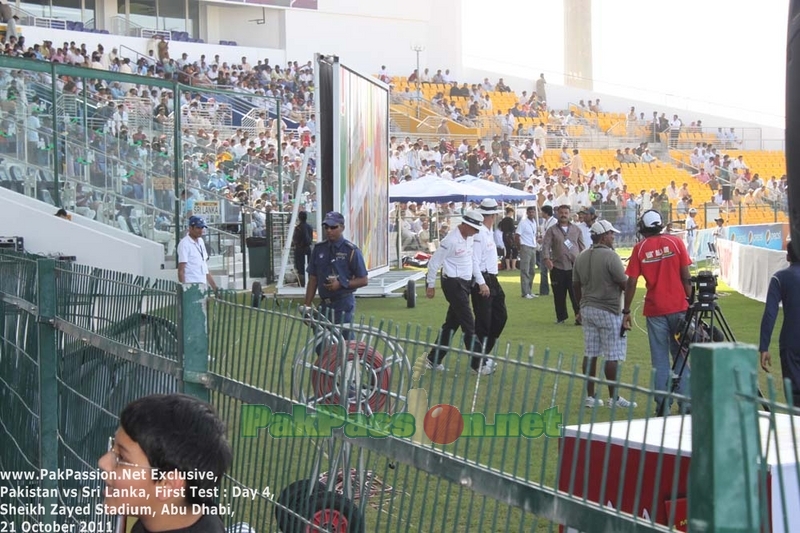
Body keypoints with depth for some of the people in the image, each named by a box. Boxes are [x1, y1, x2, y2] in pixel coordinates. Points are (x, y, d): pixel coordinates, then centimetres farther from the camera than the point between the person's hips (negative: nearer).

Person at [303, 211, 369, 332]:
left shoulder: (351, 251, -5)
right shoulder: (319, 249, 9)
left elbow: (363, 280, -4)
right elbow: (313, 280, 13)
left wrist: (341, 284, -16)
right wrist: (307, 306, 8)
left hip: (344, 304, -5)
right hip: (324, 304, 5)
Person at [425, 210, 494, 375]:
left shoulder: (470, 238, 8)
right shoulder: (451, 240, -19)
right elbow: (434, 262, -13)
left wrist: (481, 282, 10)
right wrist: (431, 285, -7)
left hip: (465, 283, 9)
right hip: (453, 284, -9)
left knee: (452, 323, 14)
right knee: (468, 325, -7)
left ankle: (434, 359, 22)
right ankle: (478, 364, -3)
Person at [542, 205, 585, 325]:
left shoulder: (576, 230, 11)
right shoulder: (552, 230, 5)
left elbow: (582, 247, 14)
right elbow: (546, 245, -4)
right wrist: (547, 258, -20)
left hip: (574, 266, 0)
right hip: (558, 266, 0)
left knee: (576, 293, -8)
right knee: (559, 294, 5)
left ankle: (579, 316, -7)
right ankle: (561, 317, 17)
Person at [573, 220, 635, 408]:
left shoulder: (581, 258, 7)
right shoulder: (610, 256, -16)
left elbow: (576, 285, 14)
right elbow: (625, 284, -15)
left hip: (587, 309, 7)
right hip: (608, 311, -7)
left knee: (590, 355, 9)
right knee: (612, 357, -1)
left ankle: (590, 396, 12)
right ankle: (614, 398, 2)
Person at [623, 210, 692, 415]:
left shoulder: (639, 248, 0)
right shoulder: (675, 242, 0)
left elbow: (631, 282, -3)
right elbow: (685, 277, -3)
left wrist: (626, 311, 3)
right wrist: (690, 301, 5)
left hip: (655, 310, 0)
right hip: (678, 306, 0)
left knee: (660, 359, 6)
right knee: (680, 355, 10)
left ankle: (663, 406, 6)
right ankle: (686, 403, 7)